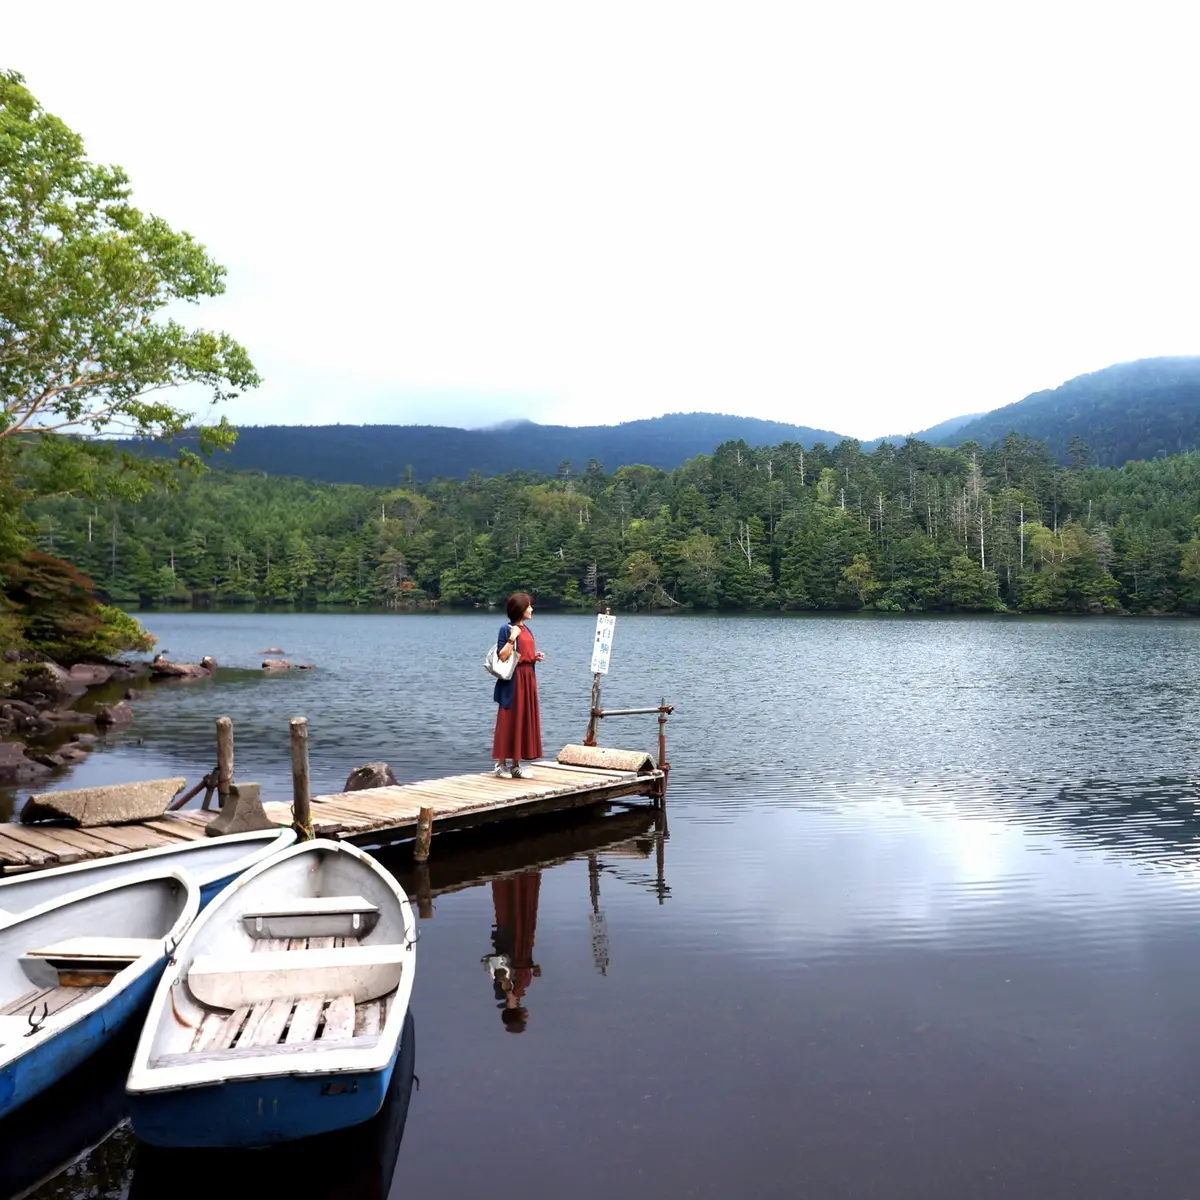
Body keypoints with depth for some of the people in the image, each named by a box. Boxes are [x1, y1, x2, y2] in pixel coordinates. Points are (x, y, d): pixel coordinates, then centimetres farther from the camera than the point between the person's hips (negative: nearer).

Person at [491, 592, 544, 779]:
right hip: (512, 680, -8)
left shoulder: (527, 630, 14)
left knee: (524, 720, 8)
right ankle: (500, 764, 5)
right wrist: (512, 638, -22)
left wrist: (536, 657, 5)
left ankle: (516, 765, 15)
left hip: (528, 679, 8)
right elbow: (502, 657, -16)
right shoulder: (506, 629, -9)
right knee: (508, 721, -3)